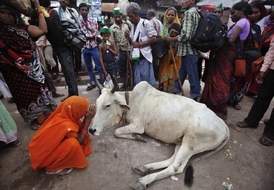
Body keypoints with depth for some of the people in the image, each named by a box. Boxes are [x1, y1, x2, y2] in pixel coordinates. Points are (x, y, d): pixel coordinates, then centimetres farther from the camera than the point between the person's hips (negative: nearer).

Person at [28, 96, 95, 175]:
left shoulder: (61, 115, -9)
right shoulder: (66, 125, -33)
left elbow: (80, 129, 3)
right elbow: (80, 141, -18)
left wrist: (87, 118, -10)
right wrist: (88, 119, -21)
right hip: (41, 157, -8)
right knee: (73, 143, -28)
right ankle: (53, 168, -5)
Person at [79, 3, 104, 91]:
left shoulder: (93, 21, 1)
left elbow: (94, 34, -9)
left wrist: (84, 35, -9)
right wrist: (89, 34, -12)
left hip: (94, 47, -2)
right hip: (84, 48, 2)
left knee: (99, 67, -1)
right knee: (89, 67, 11)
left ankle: (102, 83, 11)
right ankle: (92, 83, 24)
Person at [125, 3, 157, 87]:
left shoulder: (145, 23, -6)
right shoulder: (133, 26, 15)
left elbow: (154, 38, -11)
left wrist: (140, 44, -15)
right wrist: (128, 37, -1)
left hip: (144, 57, -7)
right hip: (136, 57, 7)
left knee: (148, 82, -2)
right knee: (137, 82, 12)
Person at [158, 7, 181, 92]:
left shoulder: (176, 25, -9)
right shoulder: (165, 25, 13)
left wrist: (173, 54, -22)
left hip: (172, 52, -7)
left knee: (170, 73, 0)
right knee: (163, 72, 13)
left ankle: (170, 91, 12)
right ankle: (163, 89, 27)